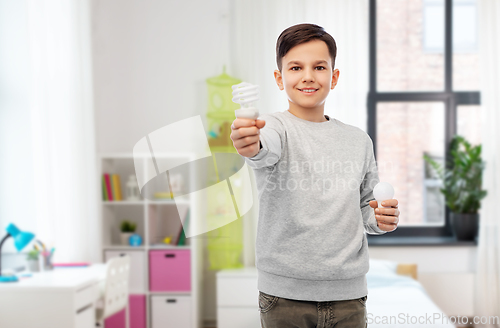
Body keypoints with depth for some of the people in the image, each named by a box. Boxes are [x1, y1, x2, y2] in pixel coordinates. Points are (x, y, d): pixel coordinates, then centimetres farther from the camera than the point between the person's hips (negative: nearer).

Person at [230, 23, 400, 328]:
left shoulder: (359, 140, 8)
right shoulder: (275, 126, -5)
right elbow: (266, 150, -29)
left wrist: (381, 219, -3)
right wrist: (252, 146, -51)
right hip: (285, 294, -3)